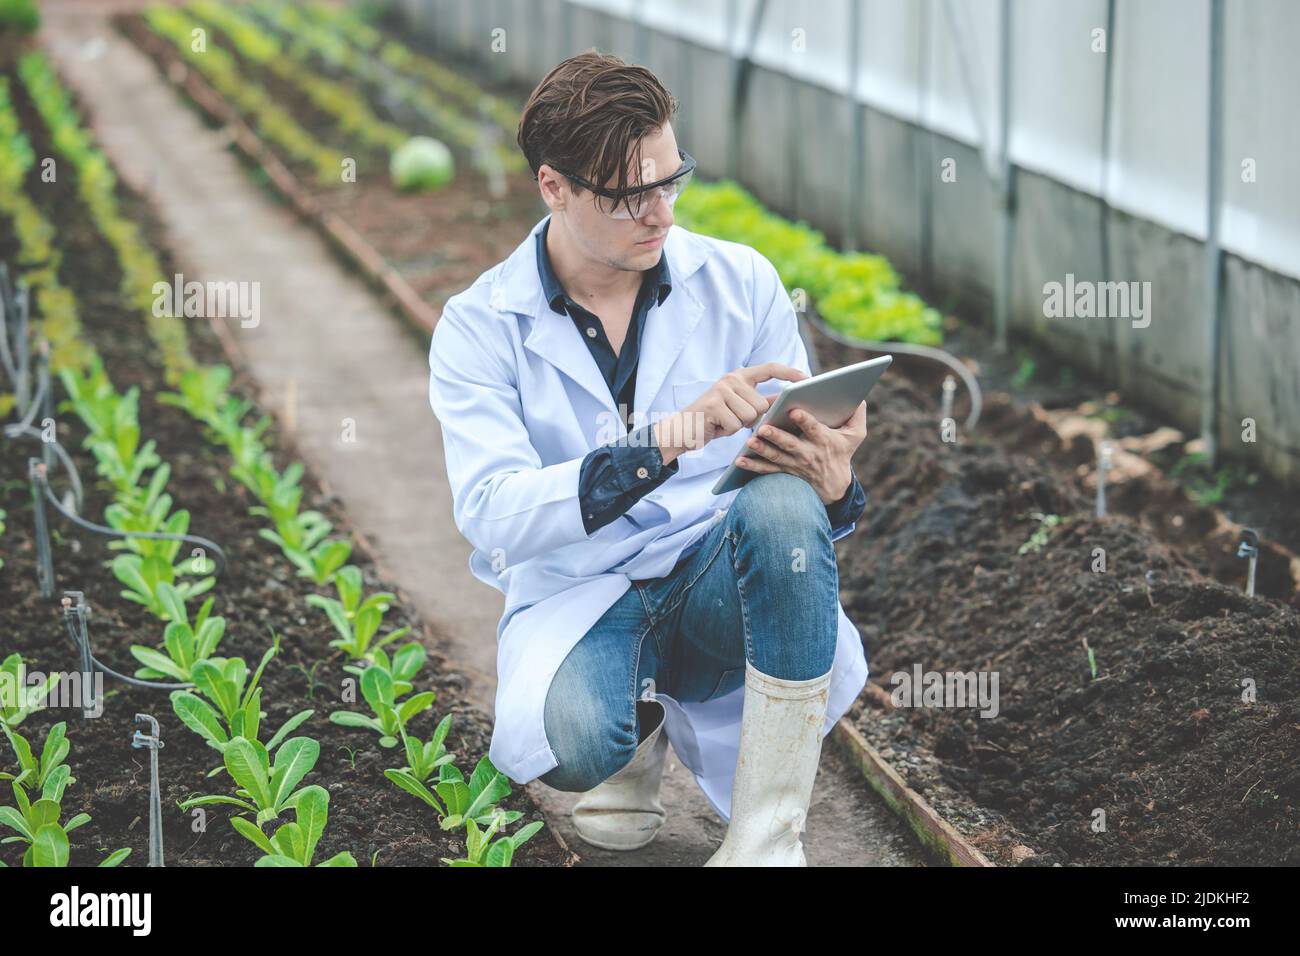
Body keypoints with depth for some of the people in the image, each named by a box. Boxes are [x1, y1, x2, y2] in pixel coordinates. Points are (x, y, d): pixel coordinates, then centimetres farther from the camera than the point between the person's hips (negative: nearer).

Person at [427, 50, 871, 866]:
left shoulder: (739, 284, 0)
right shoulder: (479, 329, -5)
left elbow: (797, 452, 1)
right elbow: (493, 514, -19)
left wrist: (832, 484, -27)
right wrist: (669, 438, -33)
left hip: (720, 583, 2)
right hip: (576, 598, -2)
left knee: (782, 505, -34)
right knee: (566, 741, -37)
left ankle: (767, 839, -24)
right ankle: (639, 728, 5)